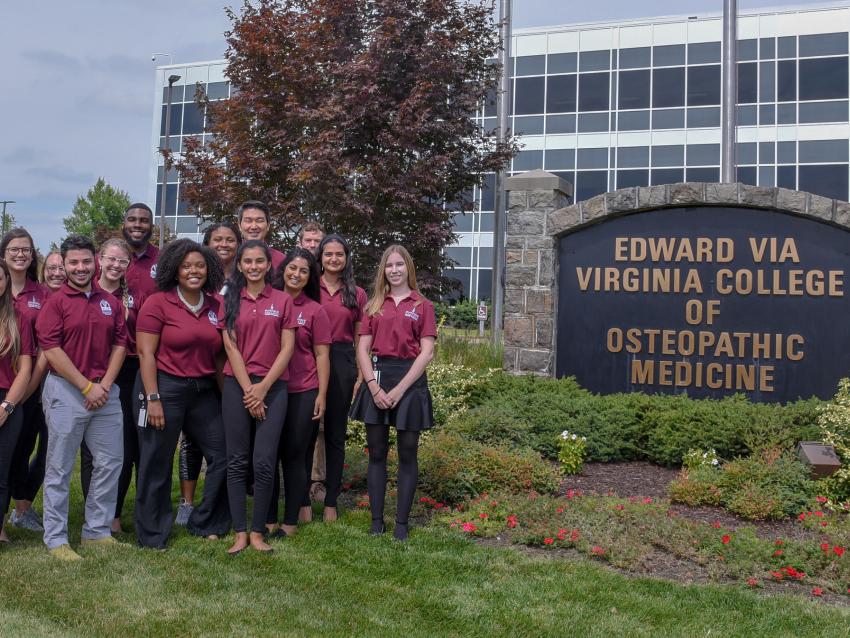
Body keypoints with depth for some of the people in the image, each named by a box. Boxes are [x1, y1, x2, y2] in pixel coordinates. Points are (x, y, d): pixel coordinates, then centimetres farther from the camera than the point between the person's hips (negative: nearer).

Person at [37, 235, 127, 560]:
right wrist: (87, 386, -13)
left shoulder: (110, 302, 10)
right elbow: (51, 349, -11)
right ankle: (56, 539, 13)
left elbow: (120, 344, 8)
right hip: (65, 390, -5)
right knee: (59, 468, 2)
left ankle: (98, 531, 23)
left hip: (105, 391, 5)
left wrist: (105, 384, -5)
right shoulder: (55, 302, -4)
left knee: (110, 462, 9)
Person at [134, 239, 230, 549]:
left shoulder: (216, 306, 7)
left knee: (222, 456, 6)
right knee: (157, 464, 5)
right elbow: (146, 353, -10)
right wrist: (152, 398, -16)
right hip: (165, 388, -5)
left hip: (204, 391, 5)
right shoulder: (157, 303, -7)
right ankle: (152, 535, 20)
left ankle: (207, 524, 23)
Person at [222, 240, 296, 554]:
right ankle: (240, 532, 8)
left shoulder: (282, 300, 5)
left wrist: (262, 389, -7)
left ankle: (257, 531, 7)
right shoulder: (230, 300, 7)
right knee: (237, 461, 1)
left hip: (273, 387, -1)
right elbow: (230, 346, 0)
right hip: (237, 386, 1)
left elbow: (287, 348, 0)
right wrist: (248, 390, -8)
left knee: (264, 462, -5)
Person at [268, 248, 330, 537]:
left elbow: (322, 355, 1)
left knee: (295, 456, 5)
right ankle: (268, 518, 18)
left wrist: (322, 395, -3)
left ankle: (291, 521, 16)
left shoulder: (315, 311, 1)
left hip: (303, 393, -2)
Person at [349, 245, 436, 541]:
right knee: (376, 453, 6)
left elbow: (426, 353, -4)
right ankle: (376, 520, 14)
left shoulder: (422, 306, 3)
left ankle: (402, 523, 12)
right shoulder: (374, 305, 11)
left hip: (410, 380, -2)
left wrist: (399, 390, -12)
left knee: (407, 455, 3)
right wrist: (374, 387, -9)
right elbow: (362, 349, 5)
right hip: (377, 377, 2)